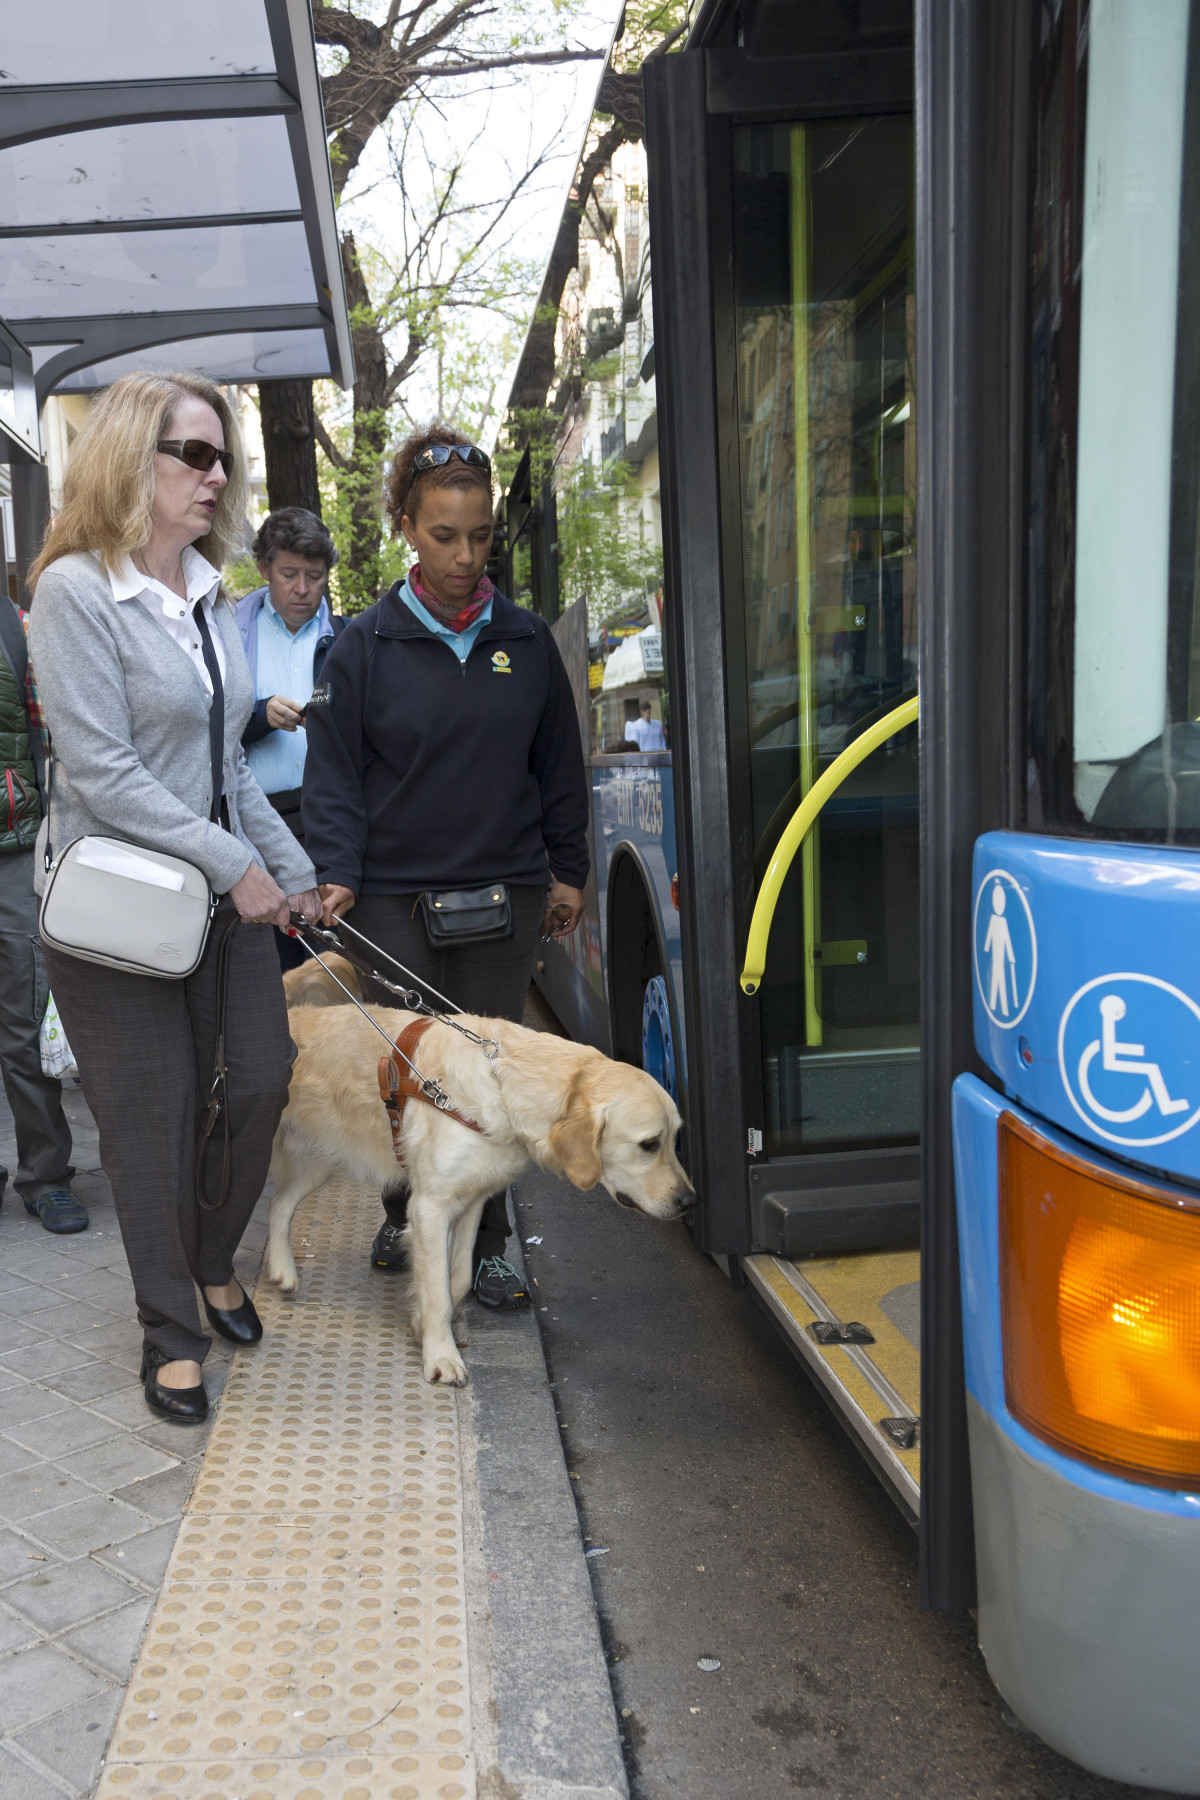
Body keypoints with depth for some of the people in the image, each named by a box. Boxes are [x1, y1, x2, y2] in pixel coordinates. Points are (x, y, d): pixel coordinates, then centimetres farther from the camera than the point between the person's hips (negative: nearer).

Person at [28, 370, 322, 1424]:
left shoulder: (212, 597, 9)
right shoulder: (76, 590, -12)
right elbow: (102, 771, -19)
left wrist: (294, 871, 11)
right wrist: (239, 865, -19)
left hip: (225, 888, 6)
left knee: (264, 1077, 6)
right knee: (157, 1114, 3)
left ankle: (213, 1265, 33)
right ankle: (171, 1330, 22)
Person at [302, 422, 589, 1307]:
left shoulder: (526, 639, 6)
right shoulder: (367, 642, 0)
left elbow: (559, 763, 12)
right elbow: (335, 768, 0)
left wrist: (567, 870, 11)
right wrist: (336, 871, -11)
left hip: (506, 890, 2)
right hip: (393, 894, -1)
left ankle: (486, 1244, 19)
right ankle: (404, 1215, 29)